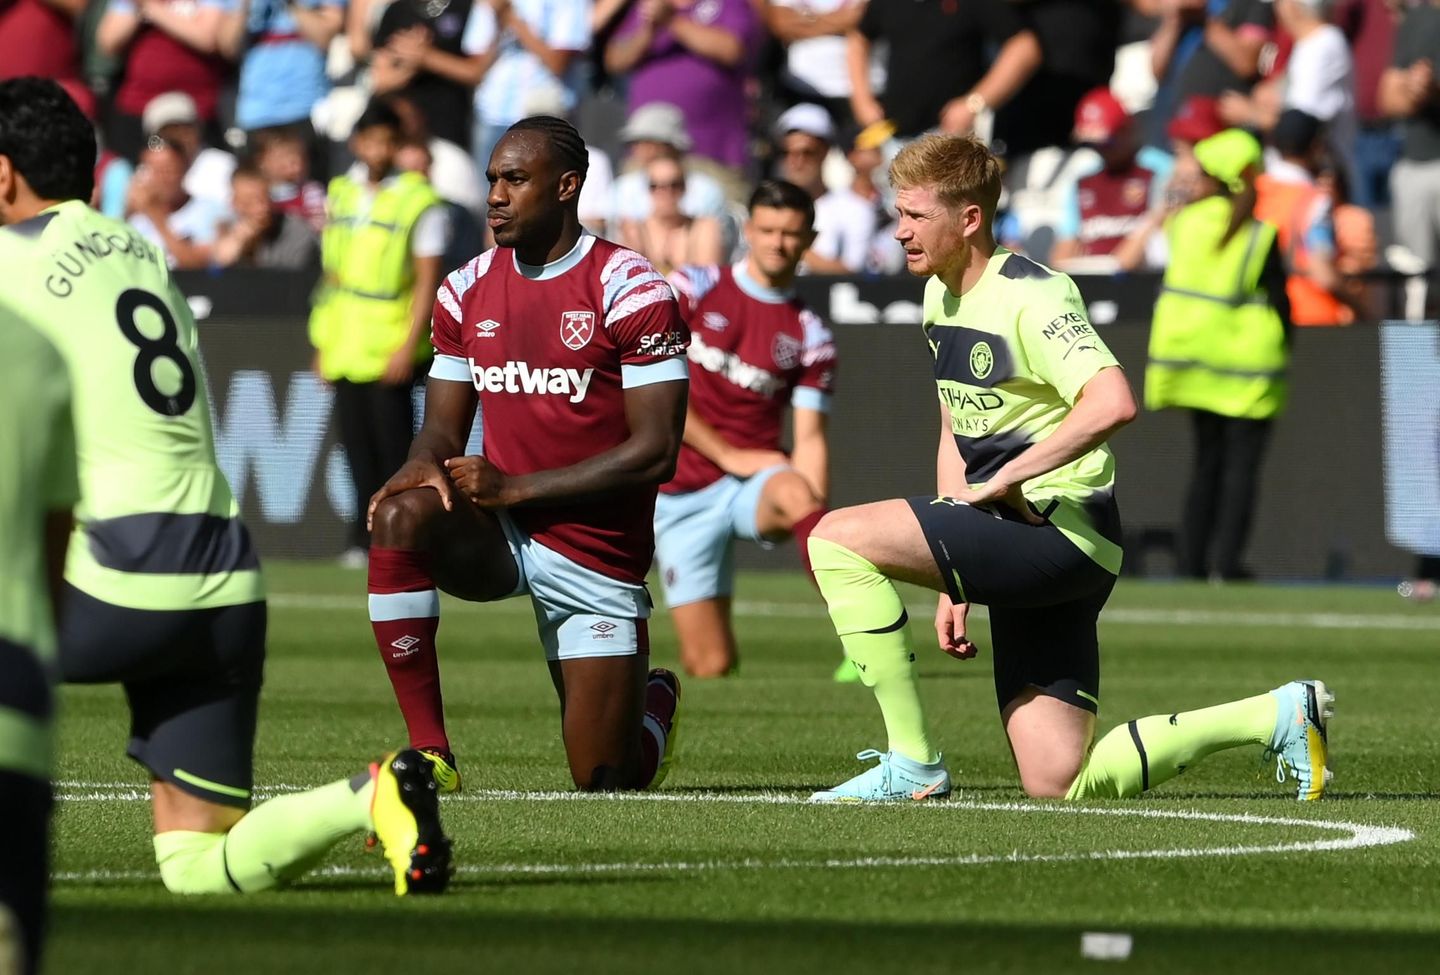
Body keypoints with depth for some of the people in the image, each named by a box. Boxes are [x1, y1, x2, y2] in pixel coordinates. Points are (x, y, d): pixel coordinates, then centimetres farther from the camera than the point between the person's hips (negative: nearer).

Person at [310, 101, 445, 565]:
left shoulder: (419, 202, -5)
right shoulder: (340, 195, 12)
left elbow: (427, 281, -8)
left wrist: (409, 346, -15)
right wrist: (322, 343, 14)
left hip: (390, 348, -5)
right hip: (344, 346, 5)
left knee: (393, 444, -7)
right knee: (358, 446, 7)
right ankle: (366, 538, 13)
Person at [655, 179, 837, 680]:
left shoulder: (810, 337, 5)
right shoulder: (693, 289, 1)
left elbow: (809, 438, -1)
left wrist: (817, 514, -18)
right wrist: (729, 455, -11)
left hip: (753, 484, 0)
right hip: (682, 494, 0)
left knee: (795, 494, -39)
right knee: (711, 666, -8)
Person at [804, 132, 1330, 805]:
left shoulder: (1029, 297, -14)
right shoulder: (941, 298, 15)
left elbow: (1112, 404, -30)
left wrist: (1006, 479, -24)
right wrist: (950, 583, 19)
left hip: (1059, 530, -9)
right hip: (1013, 554, 9)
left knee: (838, 539, -19)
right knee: (1062, 791, 4)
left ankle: (912, 763, -13)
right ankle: (1276, 716, 16)